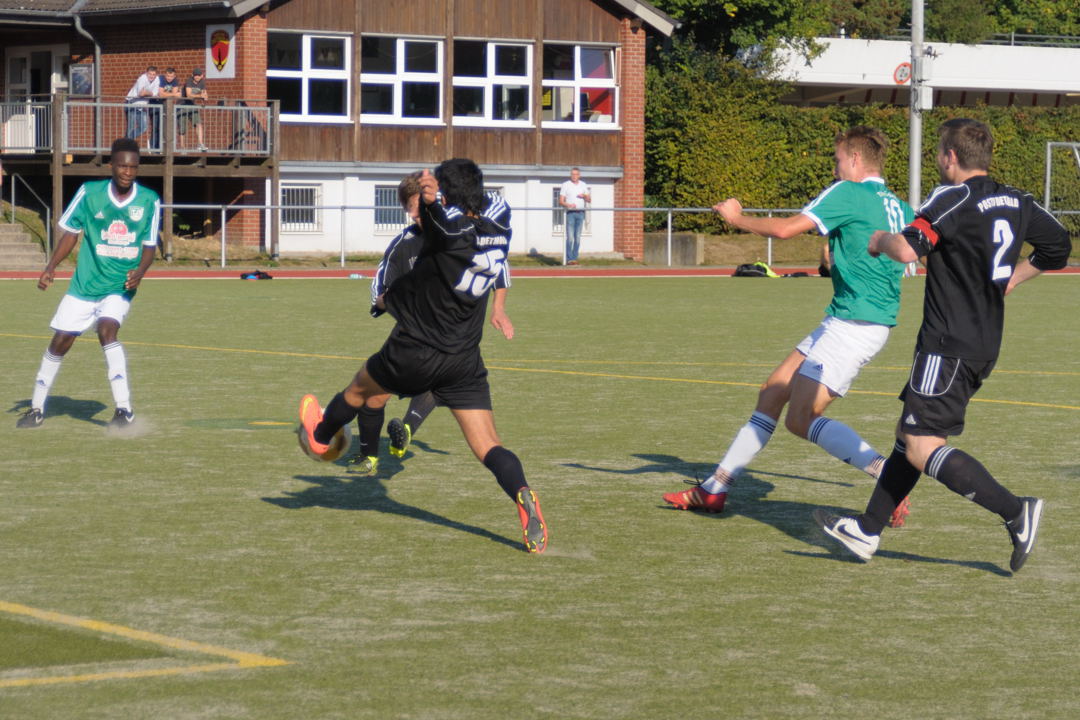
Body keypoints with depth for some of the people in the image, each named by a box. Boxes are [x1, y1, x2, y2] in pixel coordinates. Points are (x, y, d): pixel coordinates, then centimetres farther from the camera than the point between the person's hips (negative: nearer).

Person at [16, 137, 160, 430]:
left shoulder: (149, 201, -6)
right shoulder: (89, 193, -6)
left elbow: (149, 245, -1)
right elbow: (71, 232, 4)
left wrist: (140, 270, -20)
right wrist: (51, 267, -4)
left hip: (120, 286, -2)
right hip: (84, 285, 2)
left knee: (107, 329, -27)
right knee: (60, 342, 4)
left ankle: (124, 409, -23)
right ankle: (36, 408, 23)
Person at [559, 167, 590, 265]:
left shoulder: (583, 185, 13)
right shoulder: (566, 185, 3)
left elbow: (589, 200, 14)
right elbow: (561, 201, -1)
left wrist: (584, 196, -7)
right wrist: (568, 205, -21)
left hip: (580, 213, 4)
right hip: (570, 213, -4)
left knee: (577, 237, 2)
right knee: (570, 237, -11)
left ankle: (574, 258, 6)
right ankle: (569, 259, -12)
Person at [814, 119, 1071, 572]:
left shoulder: (952, 199, -15)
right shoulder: (1017, 203, 9)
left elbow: (907, 250, -26)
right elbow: (1058, 246, 21)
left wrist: (881, 241, -5)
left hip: (949, 344, -9)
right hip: (986, 344, 9)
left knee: (922, 448, -10)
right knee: (910, 433, 17)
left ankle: (1015, 512, -17)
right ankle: (867, 533, 23)